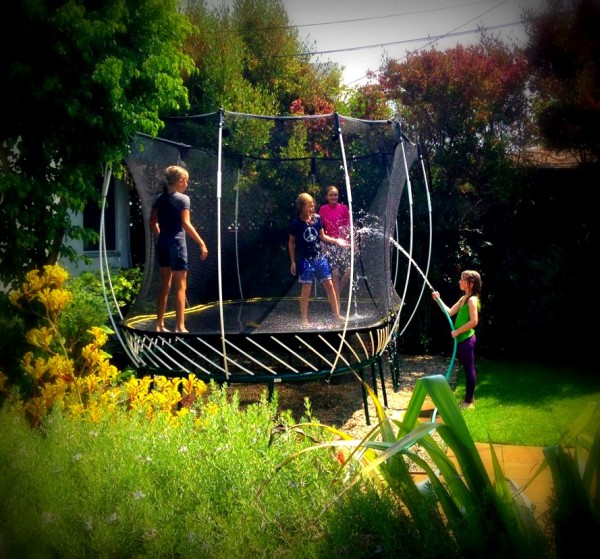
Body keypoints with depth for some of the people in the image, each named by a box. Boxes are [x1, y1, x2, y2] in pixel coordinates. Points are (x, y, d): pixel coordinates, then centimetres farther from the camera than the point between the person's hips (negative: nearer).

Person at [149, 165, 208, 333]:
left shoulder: (160, 198, 10)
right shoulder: (183, 199, -9)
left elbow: (153, 222, 12)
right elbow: (186, 224, -18)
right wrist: (202, 243, -17)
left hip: (162, 244, 7)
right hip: (176, 244, -7)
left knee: (165, 285, 13)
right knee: (180, 286, -1)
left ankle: (160, 325, 16)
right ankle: (180, 326, -1)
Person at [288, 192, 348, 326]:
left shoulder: (317, 218, 0)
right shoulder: (296, 223, -10)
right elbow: (291, 243, -1)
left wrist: (336, 241, -1)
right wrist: (293, 262, -2)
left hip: (319, 258, 4)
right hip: (305, 260, -4)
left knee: (329, 285, 5)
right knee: (306, 290, -1)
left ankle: (337, 315, 16)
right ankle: (304, 319, 10)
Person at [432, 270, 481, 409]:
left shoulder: (472, 299, -15)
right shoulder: (463, 298, 14)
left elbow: (474, 321, -22)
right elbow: (450, 312, 15)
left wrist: (457, 331, -17)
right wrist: (438, 299, 8)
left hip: (467, 339, -9)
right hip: (462, 339, 10)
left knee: (469, 369, -1)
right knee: (467, 369, 15)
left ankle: (469, 401, 5)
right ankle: (469, 397, 25)